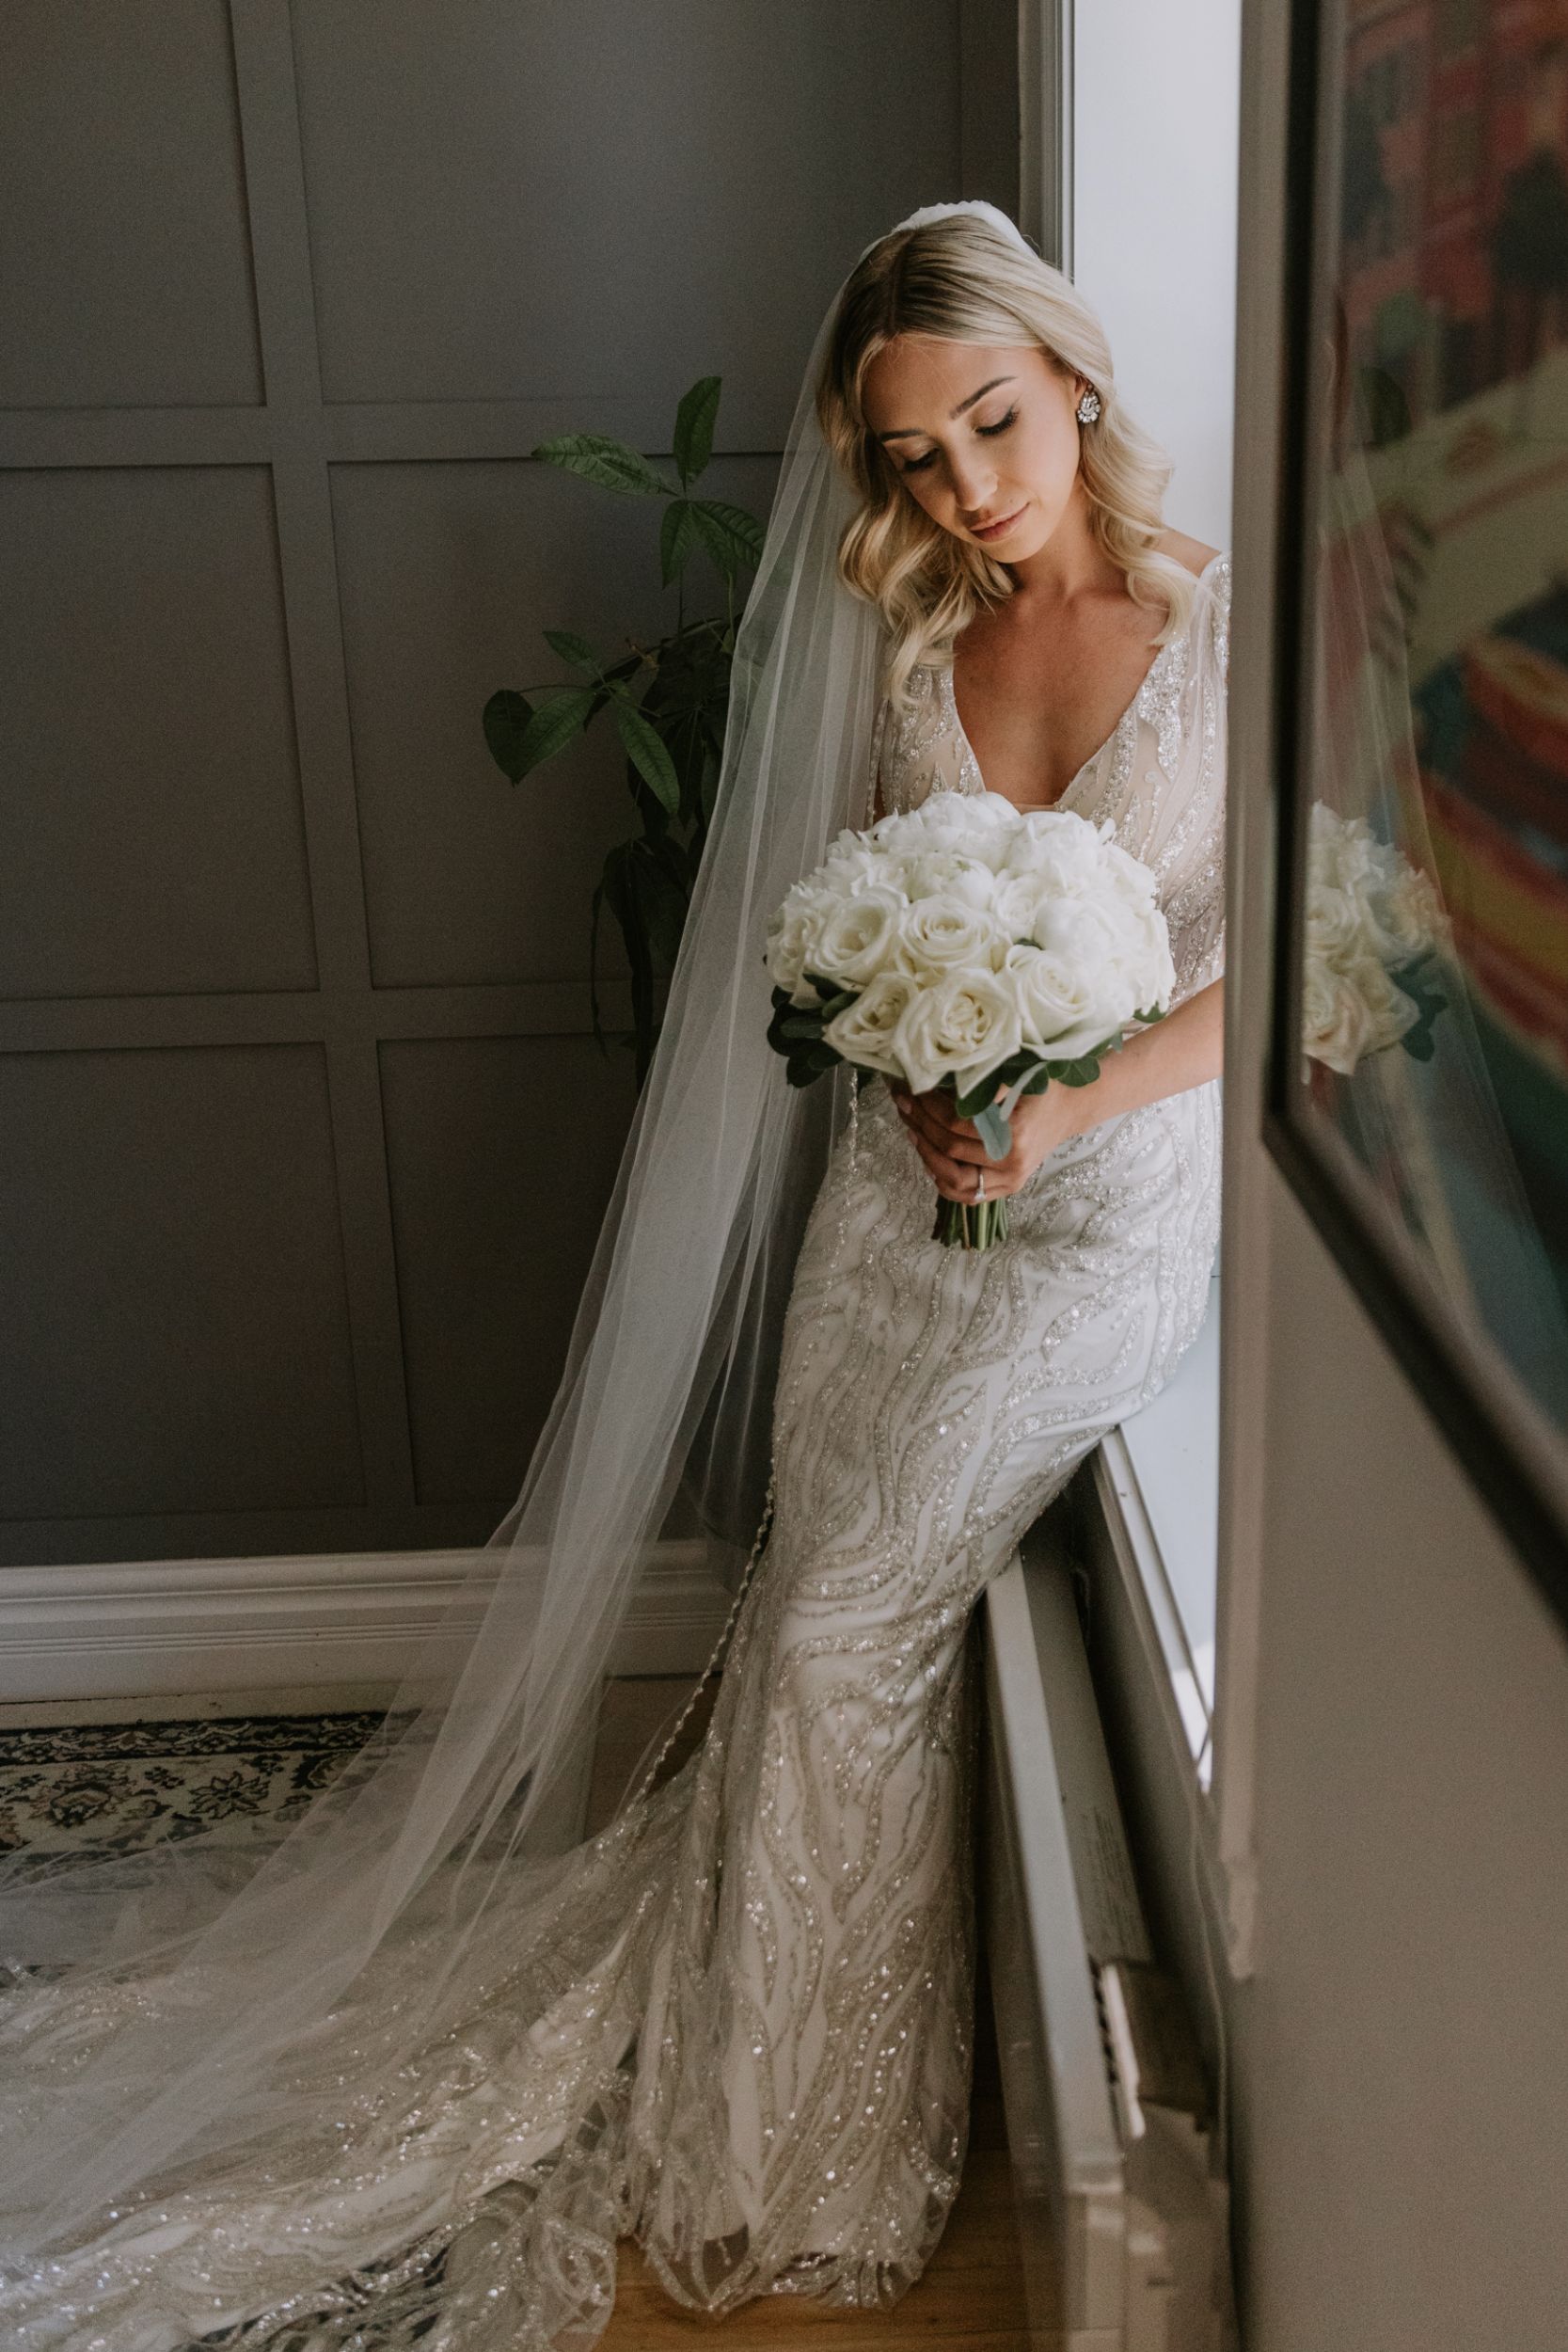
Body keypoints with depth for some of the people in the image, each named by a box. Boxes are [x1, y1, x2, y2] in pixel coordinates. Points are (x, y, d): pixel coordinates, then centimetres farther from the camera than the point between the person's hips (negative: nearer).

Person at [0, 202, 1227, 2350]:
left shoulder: (1235, 627, -8)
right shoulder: (908, 641, 5)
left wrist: (1059, 1113, -20)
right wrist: (919, 1080, -10)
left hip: (1110, 1196, -4)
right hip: (900, 1175, 4)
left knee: (845, 1623, -9)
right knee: (815, 1622, 2)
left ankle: (810, 2138, 15)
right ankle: (806, 2144, 22)